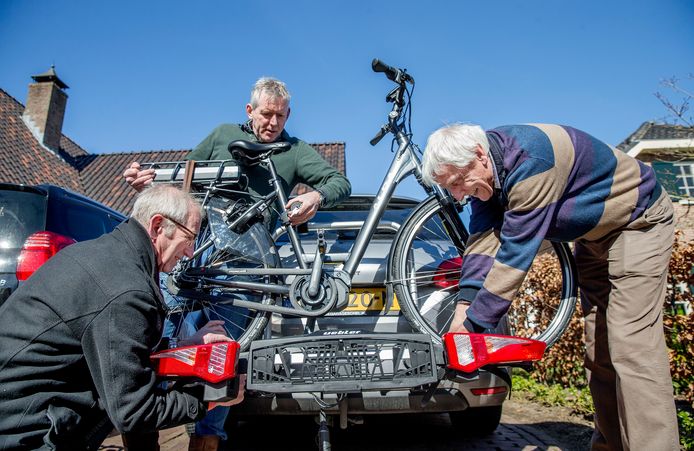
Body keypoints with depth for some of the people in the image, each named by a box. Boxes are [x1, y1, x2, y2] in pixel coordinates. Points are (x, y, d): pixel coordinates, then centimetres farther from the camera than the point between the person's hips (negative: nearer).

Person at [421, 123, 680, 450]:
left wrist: (474, 324, -33)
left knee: (632, 350, -16)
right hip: (594, 232, 8)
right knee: (598, 353, 8)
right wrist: (464, 308, -23)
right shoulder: (486, 167, -9)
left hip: (637, 221, -8)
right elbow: (483, 237, -14)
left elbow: (516, 252, -37)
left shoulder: (530, 160, -36)